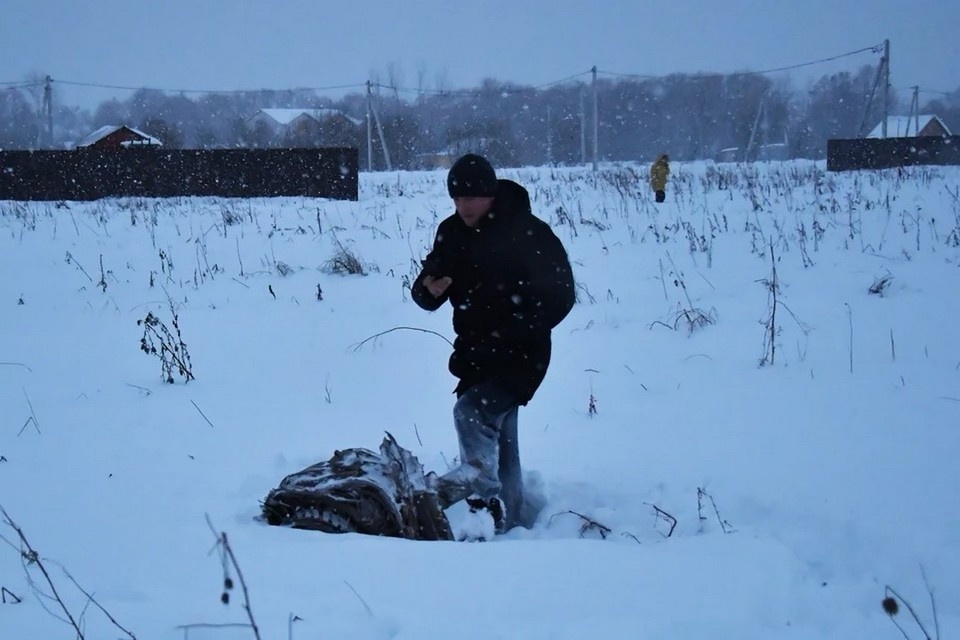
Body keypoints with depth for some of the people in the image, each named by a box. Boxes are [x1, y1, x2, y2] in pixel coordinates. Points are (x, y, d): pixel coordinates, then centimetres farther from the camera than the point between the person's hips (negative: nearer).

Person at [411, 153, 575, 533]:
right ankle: (512, 518, 20)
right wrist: (429, 288, -18)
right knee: (498, 438, 12)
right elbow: (426, 296, 8)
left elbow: (560, 296, -13)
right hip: (475, 355, 7)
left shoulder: (529, 233, -14)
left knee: (472, 412, -28)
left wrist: (511, 332, -17)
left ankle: (479, 483, -38)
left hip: (519, 355, -7)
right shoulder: (452, 233, 5)